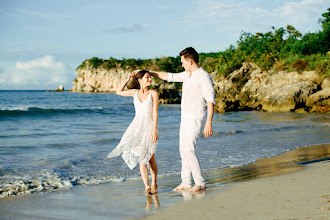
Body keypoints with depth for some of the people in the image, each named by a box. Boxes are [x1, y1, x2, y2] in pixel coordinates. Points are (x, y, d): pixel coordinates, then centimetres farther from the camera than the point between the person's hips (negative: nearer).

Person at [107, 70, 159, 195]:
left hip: (149, 127, -2)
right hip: (137, 126, 2)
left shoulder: (153, 94, -1)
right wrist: (127, 80, 15)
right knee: (142, 157, -9)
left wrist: (155, 130, -15)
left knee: (150, 158, 4)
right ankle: (147, 187, -12)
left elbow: (155, 113, -6)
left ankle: (154, 183, 24)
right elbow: (118, 92, 24)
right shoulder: (135, 92, 9)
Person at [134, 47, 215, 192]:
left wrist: (209, 123, -27)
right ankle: (186, 183, 16)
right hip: (185, 118, 9)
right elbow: (169, 76, 24)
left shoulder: (204, 77, -14)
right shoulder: (187, 75, 13)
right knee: (184, 150, 10)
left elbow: (211, 101, -19)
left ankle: (200, 183, -8)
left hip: (195, 119, -9)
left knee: (188, 150, -14)